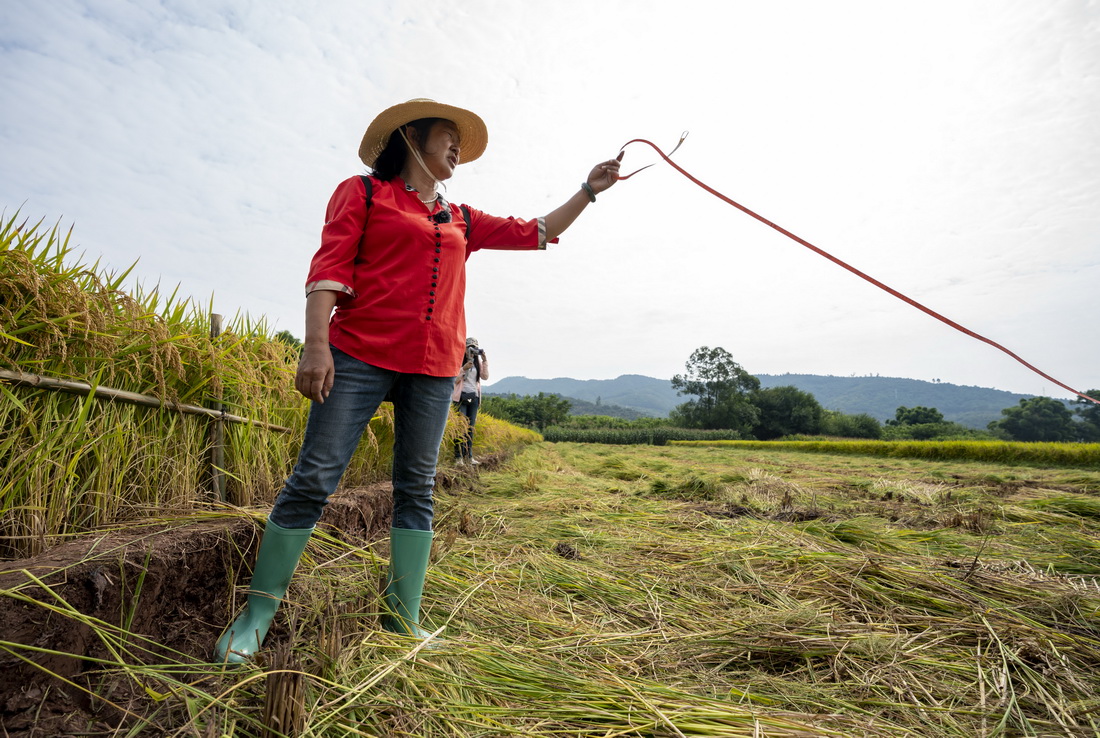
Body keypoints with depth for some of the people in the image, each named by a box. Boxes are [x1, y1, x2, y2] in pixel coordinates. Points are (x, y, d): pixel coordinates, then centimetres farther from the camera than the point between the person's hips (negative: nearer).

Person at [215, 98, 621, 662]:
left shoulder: (461, 221, 22)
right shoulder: (363, 192, 10)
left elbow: (536, 234, 26)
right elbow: (329, 266, -1)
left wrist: (589, 190, 23)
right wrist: (316, 343, -13)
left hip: (433, 368, 5)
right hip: (360, 354, -4)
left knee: (417, 490, 4)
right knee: (314, 479, -4)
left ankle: (403, 621, 14)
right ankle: (257, 614, 15)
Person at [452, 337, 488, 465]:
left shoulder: (477, 362, 12)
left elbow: (485, 376, 3)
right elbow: (455, 379, -7)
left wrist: (484, 360, -2)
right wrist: (464, 369, -19)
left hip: (474, 397, 5)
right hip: (461, 396, -5)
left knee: (471, 427, 5)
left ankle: (469, 456, 8)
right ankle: (459, 457, -5)